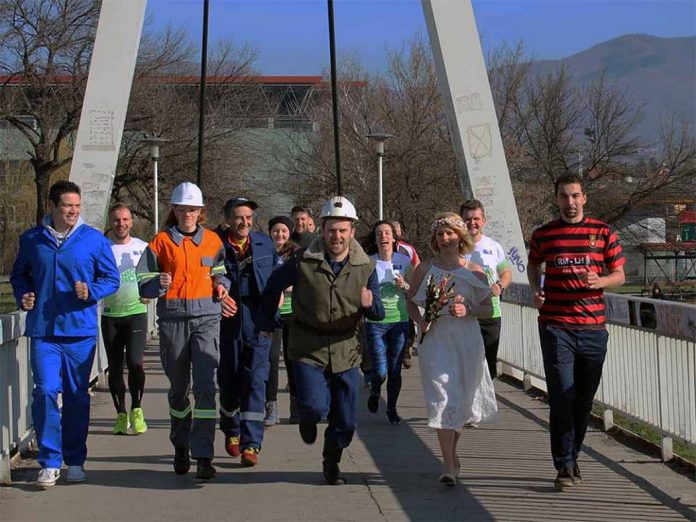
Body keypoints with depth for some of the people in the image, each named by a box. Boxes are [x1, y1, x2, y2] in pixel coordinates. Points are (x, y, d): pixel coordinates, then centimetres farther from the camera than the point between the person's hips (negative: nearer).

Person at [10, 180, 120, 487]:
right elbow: (18, 275, 20)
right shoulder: (32, 240, 7)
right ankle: (50, 462, -3)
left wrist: (91, 291, -13)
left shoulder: (94, 240, 2)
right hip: (43, 331, 0)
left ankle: (75, 461, 20)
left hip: (80, 330, 0)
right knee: (45, 392, -10)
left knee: (77, 396, 7)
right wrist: (22, 296, 1)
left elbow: (111, 278, 6)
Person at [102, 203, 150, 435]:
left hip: (136, 312, -1)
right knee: (115, 367, 5)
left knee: (135, 361, -14)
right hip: (110, 314, 1)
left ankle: (136, 410, 1)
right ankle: (121, 414, 16)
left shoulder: (142, 248, 4)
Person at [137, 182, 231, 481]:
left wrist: (221, 285, 3)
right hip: (173, 319, 0)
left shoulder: (213, 241, 9)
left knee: (205, 385, -13)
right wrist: (159, 284, -19)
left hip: (207, 317, 0)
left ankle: (203, 455, -15)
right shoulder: (161, 242, 5)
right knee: (178, 387, 11)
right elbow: (143, 284, 3)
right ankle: (181, 447, 30)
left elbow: (221, 271, 25)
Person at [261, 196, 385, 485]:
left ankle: (331, 463, 36)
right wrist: (269, 322, 13)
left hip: (345, 352, 3)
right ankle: (308, 418, 18)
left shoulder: (366, 267, -2)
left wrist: (370, 304, -23)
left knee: (346, 422, 6)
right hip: (307, 350, -2)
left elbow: (379, 314, 0)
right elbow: (273, 286, 7)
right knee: (315, 406, -22)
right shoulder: (303, 261, -10)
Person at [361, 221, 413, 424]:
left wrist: (404, 286, -11)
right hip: (375, 322, -1)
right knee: (380, 372, -5)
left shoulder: (404, 261, 3)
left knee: (395, 369, 5)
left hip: (400, 321, 1)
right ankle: (374, 392, 29)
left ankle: (392, 409, 21)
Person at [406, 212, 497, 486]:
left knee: (463, 400, 11)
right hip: (436, 340, -1)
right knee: (443, 399, -11)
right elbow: (411, 300, 13)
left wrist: (467, 311, -14)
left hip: (467, 342, 1)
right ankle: (449, 466, -12)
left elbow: (489, 309, 4)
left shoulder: (474, 272, 2)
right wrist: (420, 321, -5)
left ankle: (451, 451, 37)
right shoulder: (424, 270, 2)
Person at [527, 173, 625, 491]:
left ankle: (572, 457, 25)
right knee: (562, 396, -8)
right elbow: (533, 265, 24)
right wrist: (536, 291, 5)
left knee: (584, 399, 9)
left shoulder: (602, 232, 4)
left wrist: (600, 281, -12)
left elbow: (619, 275, 9)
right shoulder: (543, 235, 5)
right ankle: (565, 466, -2)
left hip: (593, 326, 1)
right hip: (556, 326, -1)